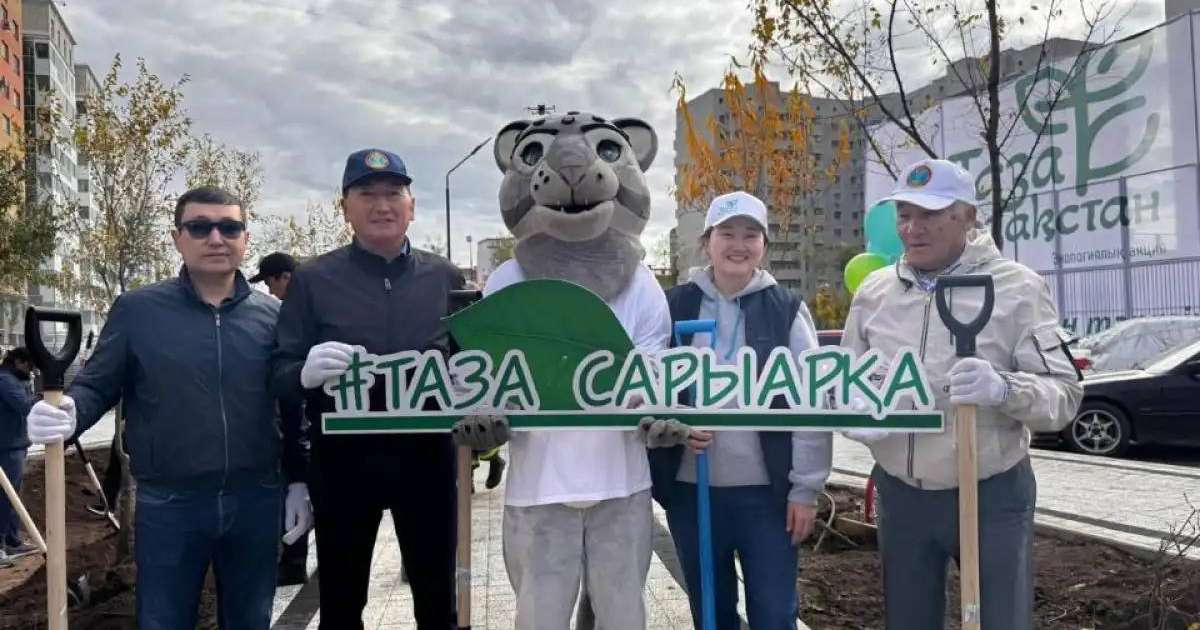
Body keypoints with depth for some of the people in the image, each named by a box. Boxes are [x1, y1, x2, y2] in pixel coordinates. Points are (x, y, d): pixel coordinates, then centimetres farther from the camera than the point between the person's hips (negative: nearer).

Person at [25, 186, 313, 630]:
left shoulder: (274, 314, 4)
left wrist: (298, 481, 5)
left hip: (255, 501, 2)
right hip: (168, 504, -1)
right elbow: (97, 386, 2)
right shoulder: (136, 309, -1)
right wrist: (68, 414, -21)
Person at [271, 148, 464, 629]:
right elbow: (279, 374, -2)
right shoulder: (312, 280, -1)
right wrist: (307, 373, -24)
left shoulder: (445, 277, 5)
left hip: (426, 456, 2)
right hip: (343, 460, -1)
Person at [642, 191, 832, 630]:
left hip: (767, 492, -1)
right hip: (690, 490, 2)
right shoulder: (675, 307, 1)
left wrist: (806, 488, -5)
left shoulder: (787, 310, -2)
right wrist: (673, 426, -13)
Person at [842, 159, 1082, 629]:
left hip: (993, 496, -3)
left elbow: (1065, 394, -11)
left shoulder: (1016, 287, -8)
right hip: (900, 495, 4)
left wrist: (1005, 389, -31)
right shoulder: (873, 291, 3)